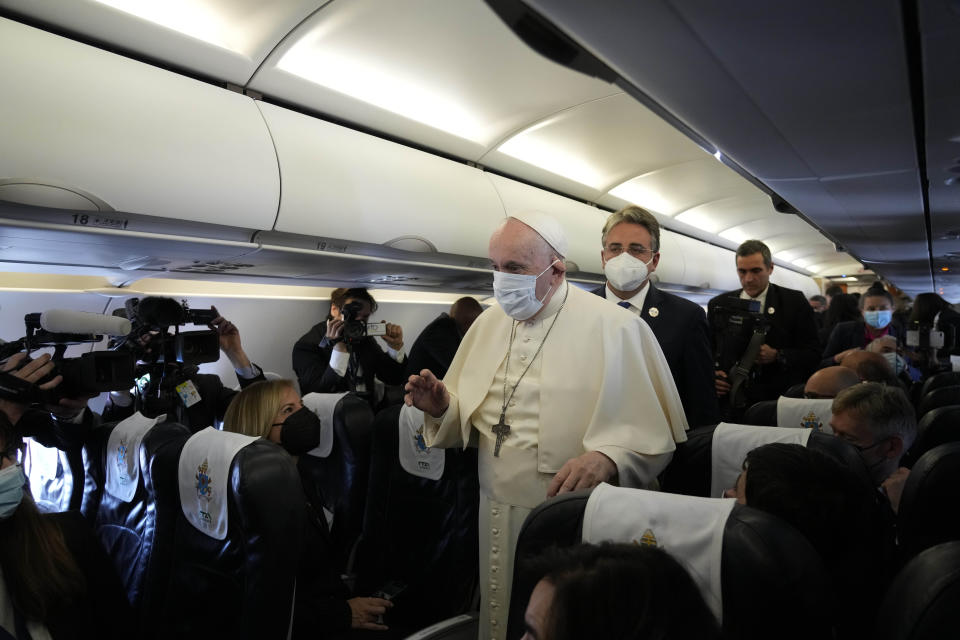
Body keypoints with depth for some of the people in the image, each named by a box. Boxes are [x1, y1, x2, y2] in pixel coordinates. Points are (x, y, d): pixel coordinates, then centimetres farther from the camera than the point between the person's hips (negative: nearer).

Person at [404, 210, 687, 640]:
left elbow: (656, 431, -10)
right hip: (497, 518, 5)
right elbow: (470, 421, 12)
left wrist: (607, 458, -28)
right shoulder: (488, 323, 5)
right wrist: (442, 406, -9)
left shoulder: (618, 329, -12)